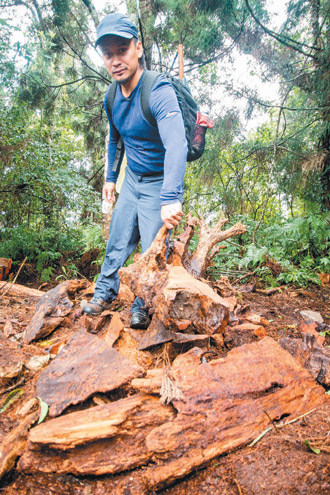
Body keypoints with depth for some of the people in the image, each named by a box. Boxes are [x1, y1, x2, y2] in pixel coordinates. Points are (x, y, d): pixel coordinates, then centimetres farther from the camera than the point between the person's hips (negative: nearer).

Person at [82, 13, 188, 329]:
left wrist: (170, 197, -53)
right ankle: (105, 293, 28)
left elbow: (175, 143, -41)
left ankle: (143, 306, 17)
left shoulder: (159, 91, -26)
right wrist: (111, 177, 16)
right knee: (118, 240, 11)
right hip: (131, 180, 7)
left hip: (159, 183, -6)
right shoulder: (112, 98, 0)